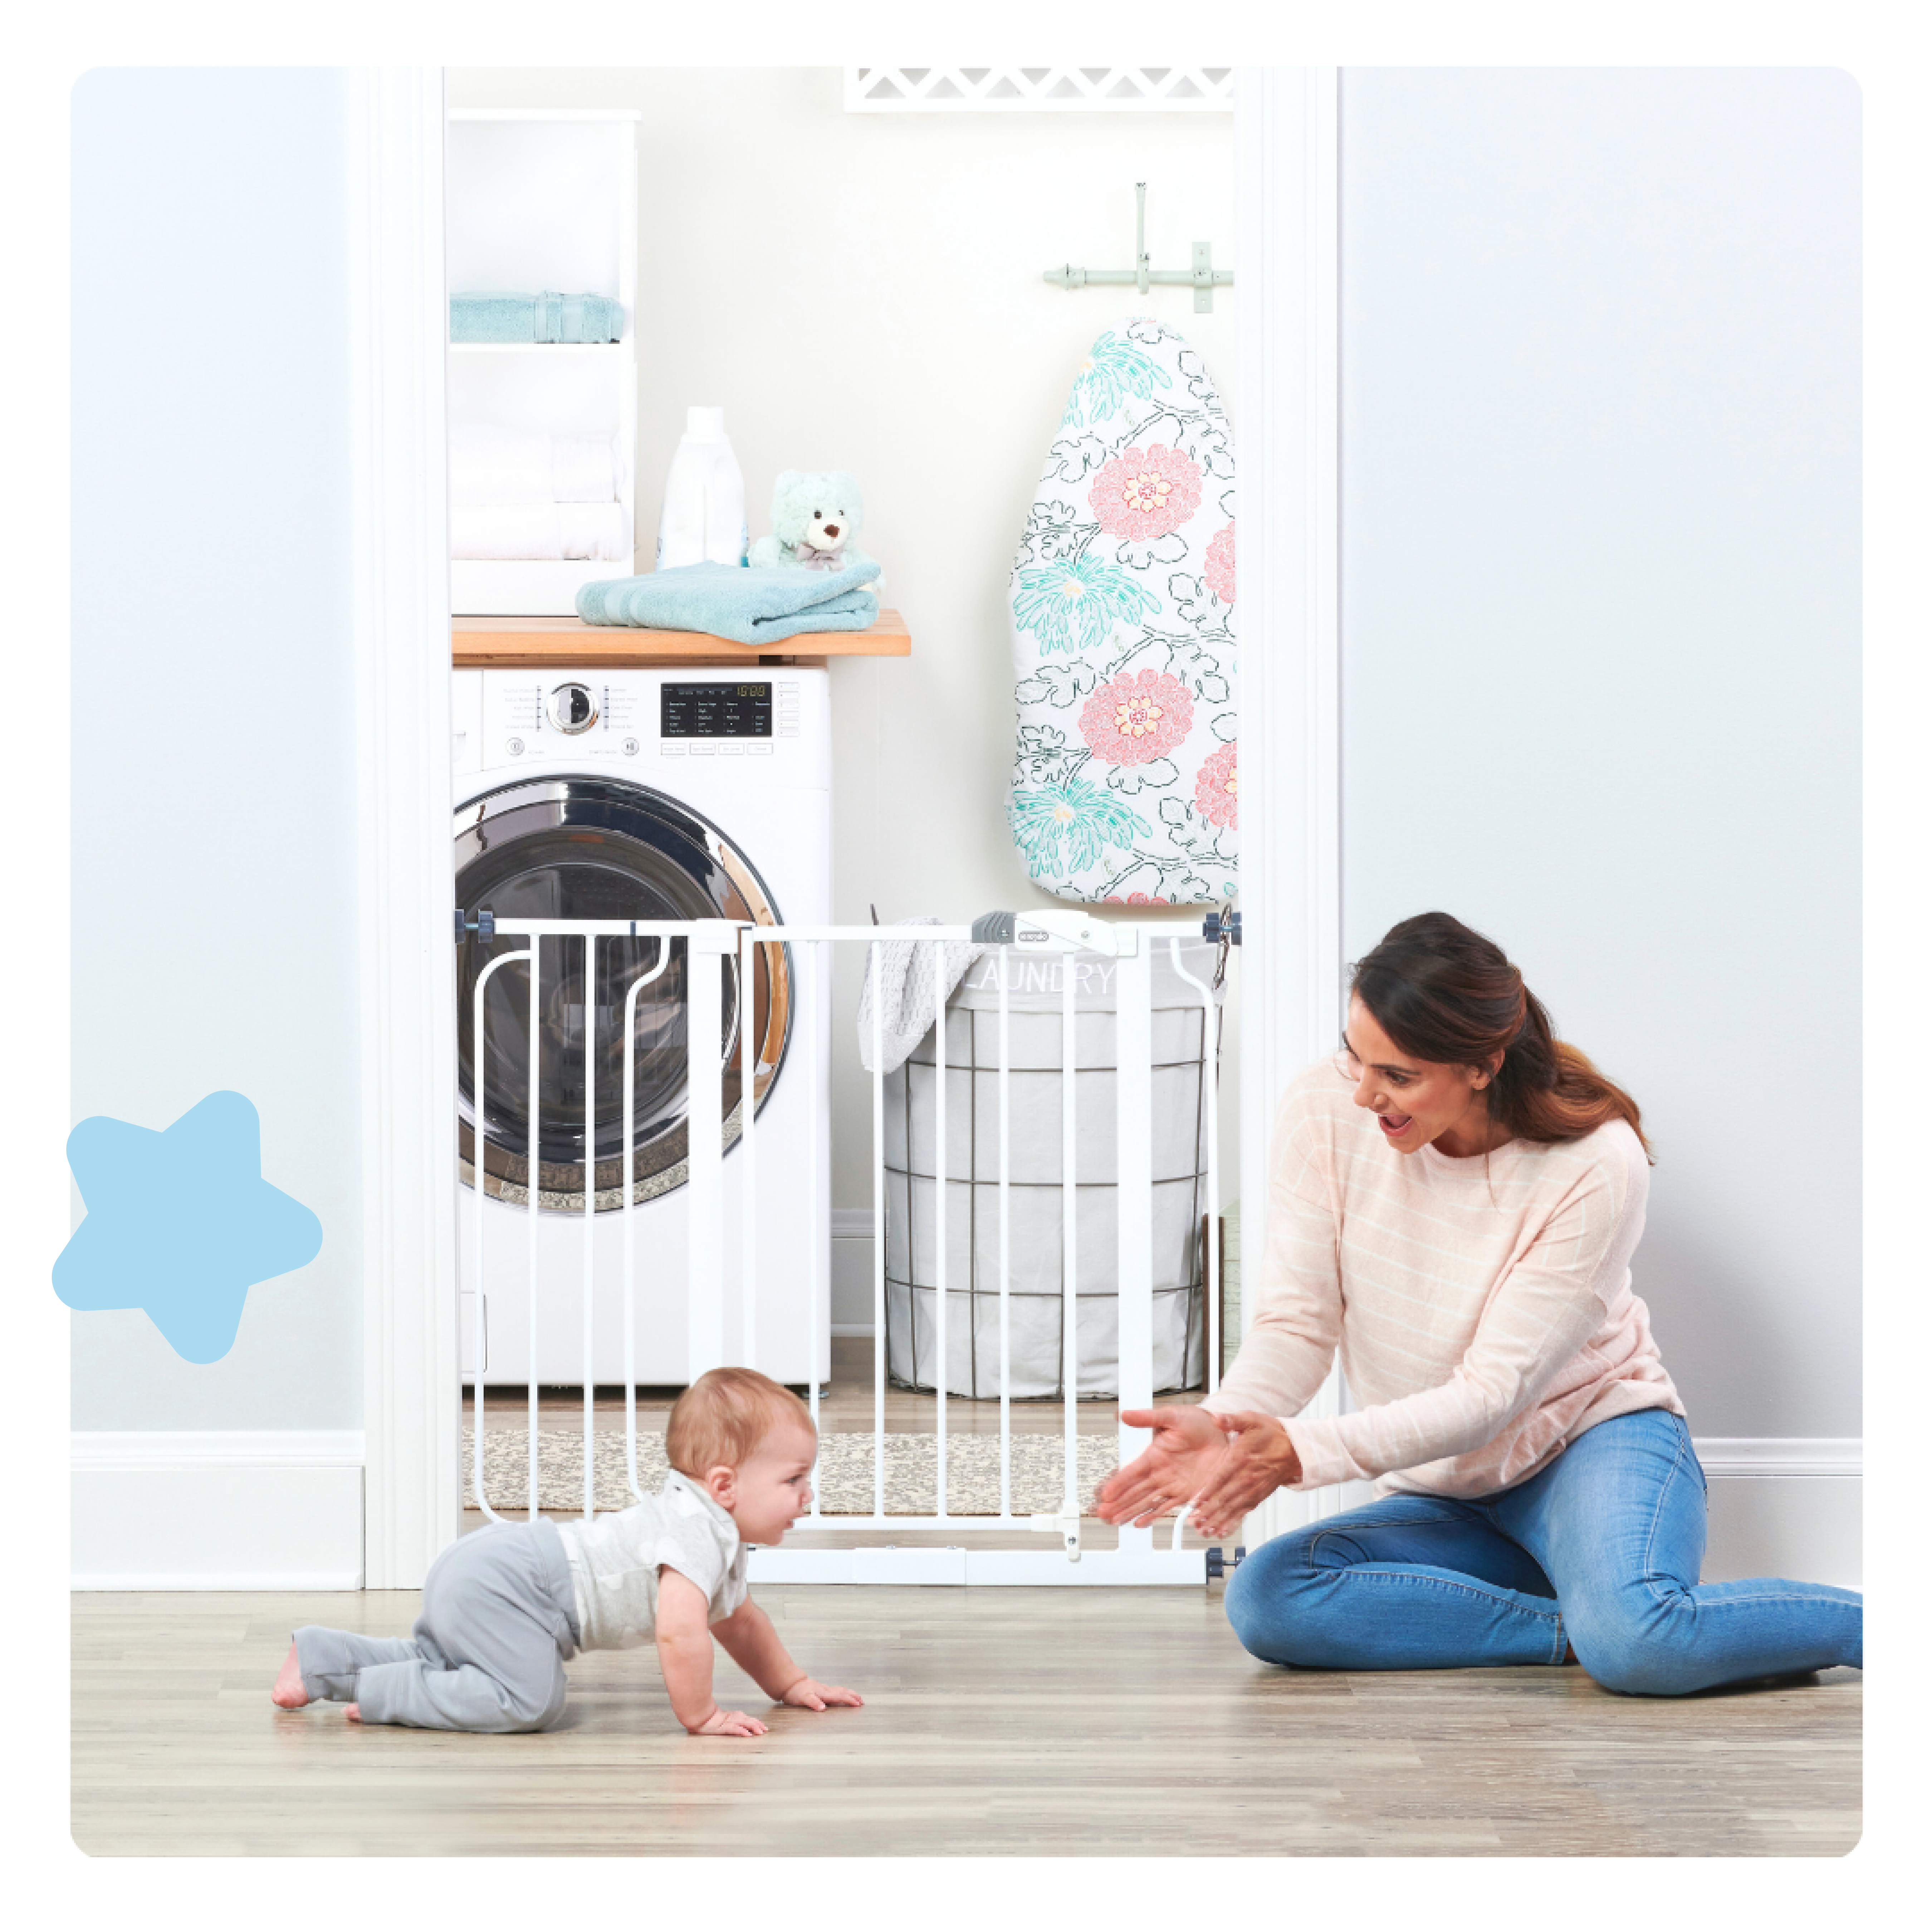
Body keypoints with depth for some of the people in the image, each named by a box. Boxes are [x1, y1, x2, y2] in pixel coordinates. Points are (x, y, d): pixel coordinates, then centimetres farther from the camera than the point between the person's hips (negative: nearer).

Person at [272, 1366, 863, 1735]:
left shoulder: (719, 1533, 15)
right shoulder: (697, 1532, -20)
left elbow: (738, 1620, 32)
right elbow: (680, 1631, -32)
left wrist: (791, 1685, 32)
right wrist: (700, 1716, -20)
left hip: (494, 1568, 11)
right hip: (503, 1587, -11)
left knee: (440, 1664, 28)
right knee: (529, 1700, -26)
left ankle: (320, 1658, 28)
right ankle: (386, 1694, -16)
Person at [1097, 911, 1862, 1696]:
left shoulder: (1596, 1169, -22)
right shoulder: (1325, 1112, -11)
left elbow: (1491, 1394, -22)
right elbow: (1297, 1321, -10)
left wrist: (1303, 1451, -34)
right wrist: (1222, 1426, -33)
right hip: (1443, 1499, 5)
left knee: (1638, 1641, -38)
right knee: (1263, 1602, -25)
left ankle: (1887, 1623, -10)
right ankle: (1584, 1628, -17)